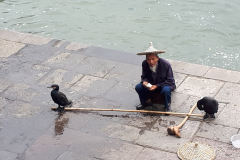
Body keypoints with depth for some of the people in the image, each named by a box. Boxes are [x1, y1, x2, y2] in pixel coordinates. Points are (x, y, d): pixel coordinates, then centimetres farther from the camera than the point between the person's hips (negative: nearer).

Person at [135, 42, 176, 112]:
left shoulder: (166, 64, -25)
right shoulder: (144, 64, -15)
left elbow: (170, 80, -18)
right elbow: (144, 76, 3)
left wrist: (157, 86, -28)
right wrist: (145, 81, -22)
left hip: (165, 85, -4)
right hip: (151, 84, 4)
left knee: (166, 90, -38)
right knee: (138, 87, -19)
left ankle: (167, 106, -6)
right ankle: (147, 101, 10)